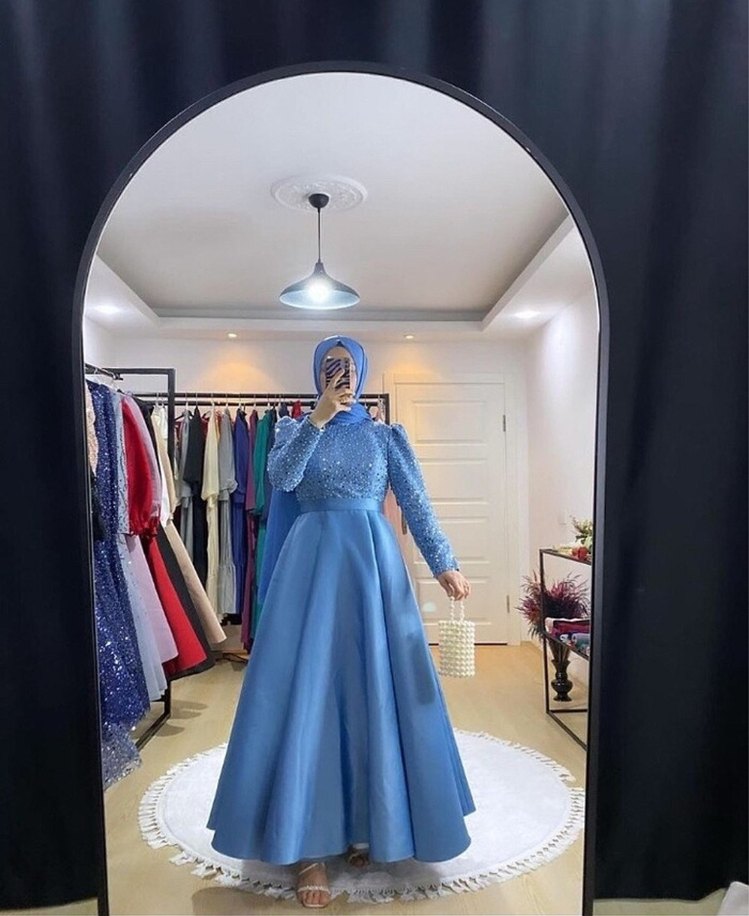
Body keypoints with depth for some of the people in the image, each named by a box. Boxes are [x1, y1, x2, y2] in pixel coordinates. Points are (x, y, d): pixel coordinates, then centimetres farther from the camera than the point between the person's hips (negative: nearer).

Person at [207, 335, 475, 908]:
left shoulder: (387, 435, 10)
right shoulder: (295, 428, 9)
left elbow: (417, 503, 2)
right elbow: (281, 478, -12)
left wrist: (444, 564, -10)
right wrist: (320, 417, -18)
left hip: (374, 563, 1)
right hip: (313, 562, -1)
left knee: (375, 688, 4)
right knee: (309, 690, -3)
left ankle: (369, 822, 23)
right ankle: (310, 844, 8)